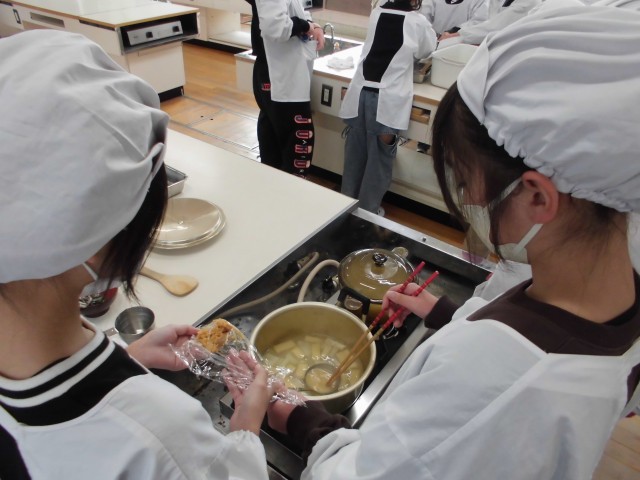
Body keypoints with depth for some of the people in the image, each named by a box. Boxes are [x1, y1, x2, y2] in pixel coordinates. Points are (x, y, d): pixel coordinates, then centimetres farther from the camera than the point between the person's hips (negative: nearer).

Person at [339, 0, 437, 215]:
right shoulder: (418, 22, 1)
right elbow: (427, 50, 18)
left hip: (361, 94, 4)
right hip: (386, 100, -4)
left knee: (355, 155, 15)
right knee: (378, 158, 7)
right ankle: (367, 210, 15)